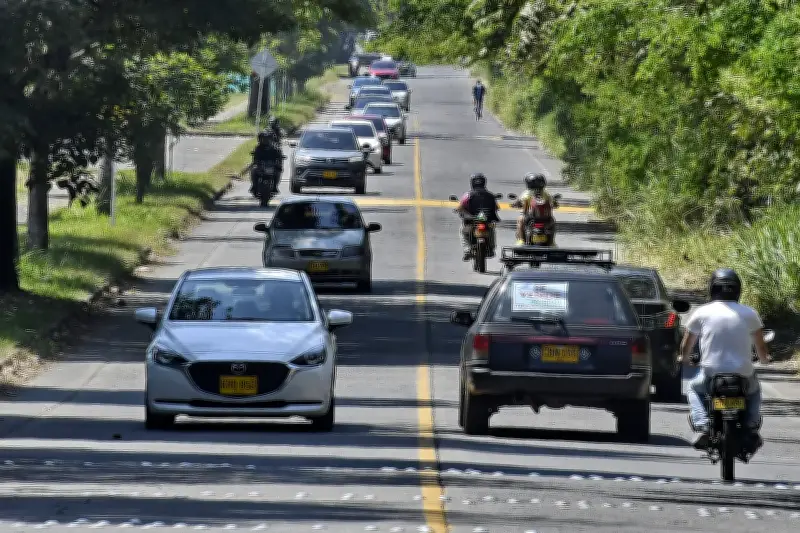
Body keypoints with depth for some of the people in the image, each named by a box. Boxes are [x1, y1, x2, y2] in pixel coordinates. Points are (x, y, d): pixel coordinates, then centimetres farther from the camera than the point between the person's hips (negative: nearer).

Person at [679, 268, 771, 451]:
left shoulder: (702, 313, 2)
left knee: (694, 389, 32)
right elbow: (762, 350, 10)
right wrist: (764, 359, 34)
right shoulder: (750, 314, 3)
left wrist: (683, 357, 35)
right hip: (744, 377, 1)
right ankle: (752, 427, 11)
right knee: (754, 391, 36)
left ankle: (702, 426, 5)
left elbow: (686, 347, 11)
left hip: (711, 375, -1)